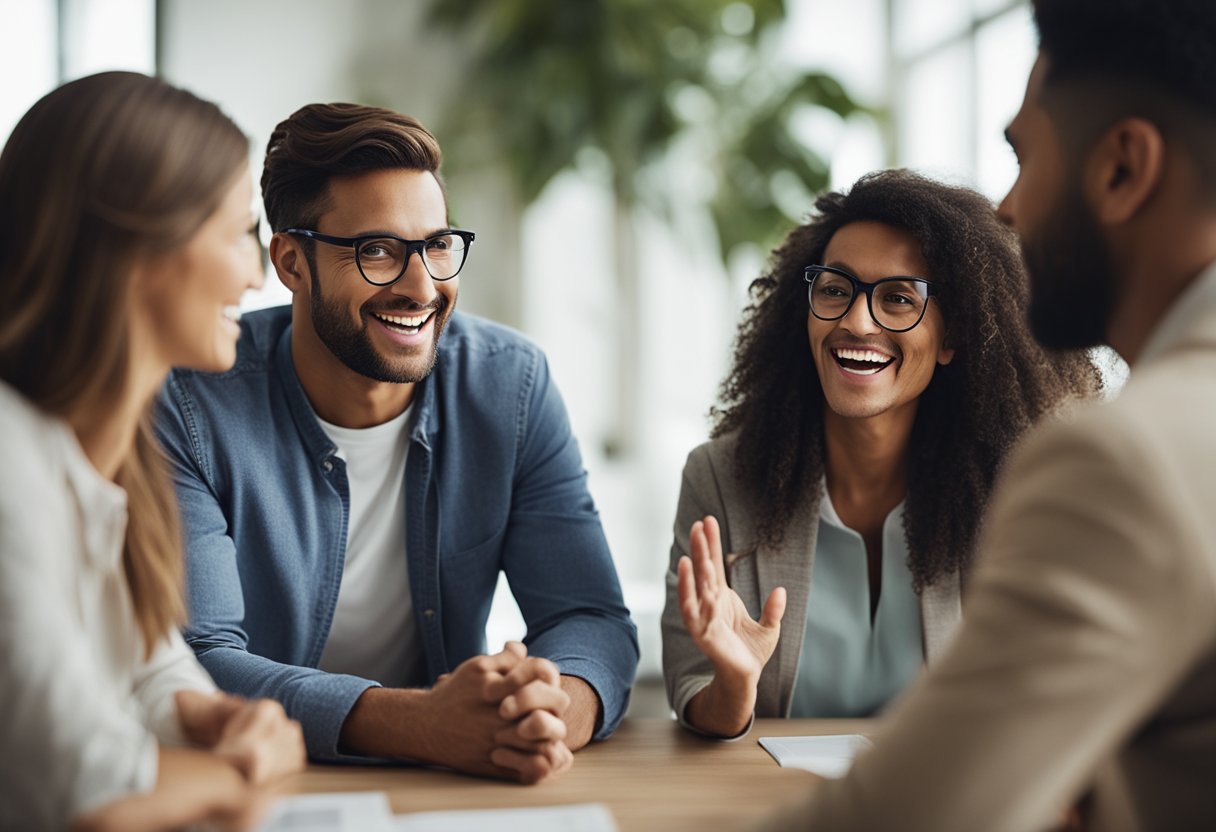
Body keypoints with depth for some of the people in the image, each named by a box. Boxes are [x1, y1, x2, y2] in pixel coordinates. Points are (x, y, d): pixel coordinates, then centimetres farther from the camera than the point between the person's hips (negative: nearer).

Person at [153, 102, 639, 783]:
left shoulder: (513, 384, -3)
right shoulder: (193, 406, -13)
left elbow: (590, 617, -5)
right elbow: (194, 663, -20)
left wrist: (558, 710, -29)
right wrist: (420, 723, -35)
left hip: (455, 791, 3)